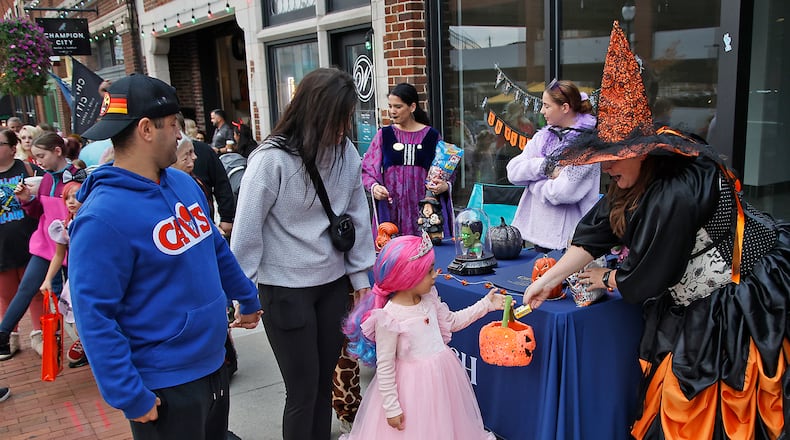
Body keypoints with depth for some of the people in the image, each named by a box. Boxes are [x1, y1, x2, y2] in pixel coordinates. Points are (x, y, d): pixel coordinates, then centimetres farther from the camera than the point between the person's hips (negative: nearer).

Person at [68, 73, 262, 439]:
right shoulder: (103, 216, -23)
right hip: (163, 387, -8)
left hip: (214, 363, 8)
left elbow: (217, 250, 15)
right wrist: (129, 396, -21)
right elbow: (94, 316, -22)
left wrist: (248, 299, 23)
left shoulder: (183, 183, 2)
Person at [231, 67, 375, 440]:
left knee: (325, 381, 16)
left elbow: (357, 216, 6)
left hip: (333, 284, 5)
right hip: (285, 290, -5)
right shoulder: (271, 159, -18)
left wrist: (360, 275, 8)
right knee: (303, 389, 6)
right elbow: (246, 232, -13)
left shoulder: (346, 152, -2)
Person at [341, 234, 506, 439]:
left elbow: (452, 322, 16)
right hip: (413, 384, -6)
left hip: (444, 375, 7)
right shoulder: (389, 318, -24)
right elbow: (384, 367, -17)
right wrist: (392, 408, -14)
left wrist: (485, 305, 13)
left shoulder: (429, 298, -3)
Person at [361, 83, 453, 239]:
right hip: (391, 208, 0)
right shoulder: (384, 135, 6)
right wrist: (374, 186, -13)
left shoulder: (431, 136, 5)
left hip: (423, 207, 0)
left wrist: (445, 186, -10)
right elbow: (366, 170, 7)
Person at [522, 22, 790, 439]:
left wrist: (608, 278, -2)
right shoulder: (634, 183, -3)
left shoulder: (674, 193, -32)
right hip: (695, 299, 9)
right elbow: (595, 232, 0)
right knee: (670, 387, 16)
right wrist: (548, 280, -2)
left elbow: (648, 275, -22)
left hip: (735, 300, -9)